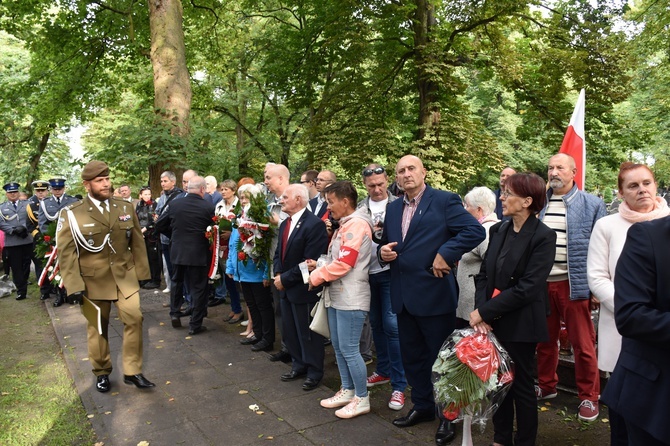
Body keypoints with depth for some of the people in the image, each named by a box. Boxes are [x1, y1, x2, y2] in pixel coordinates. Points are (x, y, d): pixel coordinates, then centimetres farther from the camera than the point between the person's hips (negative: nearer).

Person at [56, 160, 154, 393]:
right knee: (97, 326, 11)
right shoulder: (72, 214, -6)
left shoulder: (124, 208, 4)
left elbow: (137, 242, 8)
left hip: (125, 275, 2)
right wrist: (74, 285, -13)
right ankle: (101, 372, 29)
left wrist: (141, 272, 6)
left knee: (134, 318, -6)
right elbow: (65, 252, -8)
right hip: (94, 279, -2)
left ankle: (132, 371, 9)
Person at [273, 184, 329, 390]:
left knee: (308, 333, 6)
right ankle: (299, 365, 36)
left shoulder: (314, 224, -19)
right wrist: (277, 275, -2)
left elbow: (310, 261, -24)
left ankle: (314, 372, 23)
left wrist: (285, 278, -18)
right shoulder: (285, 224, 11)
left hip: (303, 289, -8)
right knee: (290, 331, 19)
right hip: (285, 288, 9)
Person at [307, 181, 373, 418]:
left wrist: (315, 277, -10)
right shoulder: (344, 226, 16)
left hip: (351, 299, -10)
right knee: (338, 347, 15)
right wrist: (319, 266, 3)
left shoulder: (357, 224, -15)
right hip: (336, 296, 10)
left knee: (349, 350, -3)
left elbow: (344, 263, -21)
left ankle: (362, 399, 12)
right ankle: (347, 391, 29)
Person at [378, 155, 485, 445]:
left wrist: (445, 254, -21)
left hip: (434, 294, -7)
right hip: (403, 296, 7)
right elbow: (385, 244, 20)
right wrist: (383, 252, -3)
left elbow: (475, 230, -16)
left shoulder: (445, 201, -8)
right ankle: (422, 406, 36)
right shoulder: (393, 209, 12)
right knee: (412, 356, 18)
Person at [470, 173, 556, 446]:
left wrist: (485, 312, -17)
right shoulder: (498, 230, 6)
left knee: (521, 385, 10)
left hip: (520, 325, -5)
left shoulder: (543, 237, -13)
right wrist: (481, 312, -9)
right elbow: (484, 274, 5)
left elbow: (527, 288, -19)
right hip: (493, 323, 5)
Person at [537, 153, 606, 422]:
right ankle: (546, 386, 33)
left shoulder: (591, 204, -1)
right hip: (541, 283, 4)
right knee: (545, 341, 15)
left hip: (574, 284, -3)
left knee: (582, 344, 5)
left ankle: (589, 397, 22)